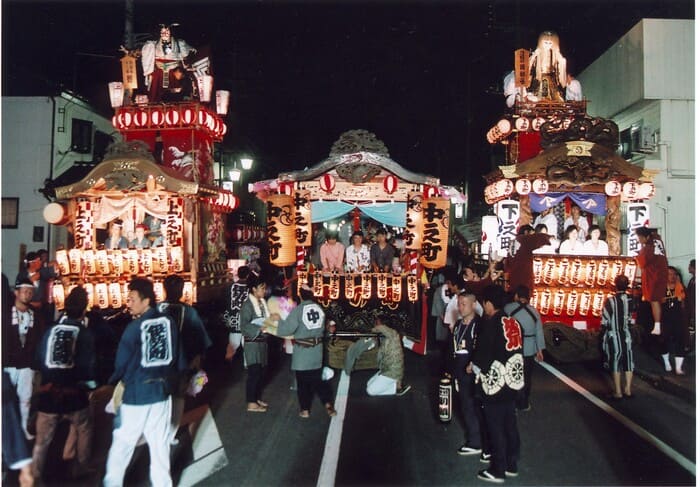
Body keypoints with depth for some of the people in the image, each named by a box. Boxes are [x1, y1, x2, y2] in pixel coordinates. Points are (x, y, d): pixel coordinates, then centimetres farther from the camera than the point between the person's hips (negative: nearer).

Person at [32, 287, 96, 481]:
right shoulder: (86, 334, -5)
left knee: (42, 439, 12)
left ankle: (34, 475, 15)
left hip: (47, 392, 3)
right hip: (73, 392, -2)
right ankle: (81, 467, 25)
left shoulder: (50, 330, 4)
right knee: (84, 429, 20)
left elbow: (38, 362, 8)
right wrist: (91, 382, 10)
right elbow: (89, 365, -9)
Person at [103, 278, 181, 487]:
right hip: (163, 391, 5)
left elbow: (121, 363, -9)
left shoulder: (135, 327, -15)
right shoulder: (169, 322, -1)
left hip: (137, 393, -5)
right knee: (160, 443, 13)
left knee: (122, 442, 10)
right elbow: (178, 358, 7)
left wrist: (112, 382, 9)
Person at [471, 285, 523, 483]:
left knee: (495, 427, 4)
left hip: (496, 382, -7)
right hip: (513, 380, 7)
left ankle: (497, 471, 13)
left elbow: (483, 353, -17)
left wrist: (473, 366, 4)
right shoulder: (513, 322, 4)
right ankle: (511, 465, 28)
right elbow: (517, 350, 11)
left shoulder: (490, 324, -18)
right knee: (510, 424, 17)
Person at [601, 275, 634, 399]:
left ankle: (618, 392, 9)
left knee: (615, 363, 5)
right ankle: (628, 389, 18)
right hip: (628, 336, 3)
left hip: (614, 336, -3)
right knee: (628, 362, 14)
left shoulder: (610, 301, -14)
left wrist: (602, 332, 1)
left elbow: (605, 321, -10)